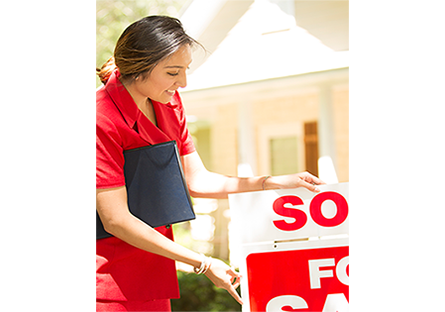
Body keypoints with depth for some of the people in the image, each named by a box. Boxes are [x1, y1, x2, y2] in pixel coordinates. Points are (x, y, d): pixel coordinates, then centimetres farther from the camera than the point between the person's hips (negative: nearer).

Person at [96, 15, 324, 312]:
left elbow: (197, 180, 14)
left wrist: (276, 182, 6)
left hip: (152, 273, 7)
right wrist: (202, 264, -17)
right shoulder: (103, 119, -20)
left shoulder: (169, 103, 6)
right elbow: (116, 220, -20)